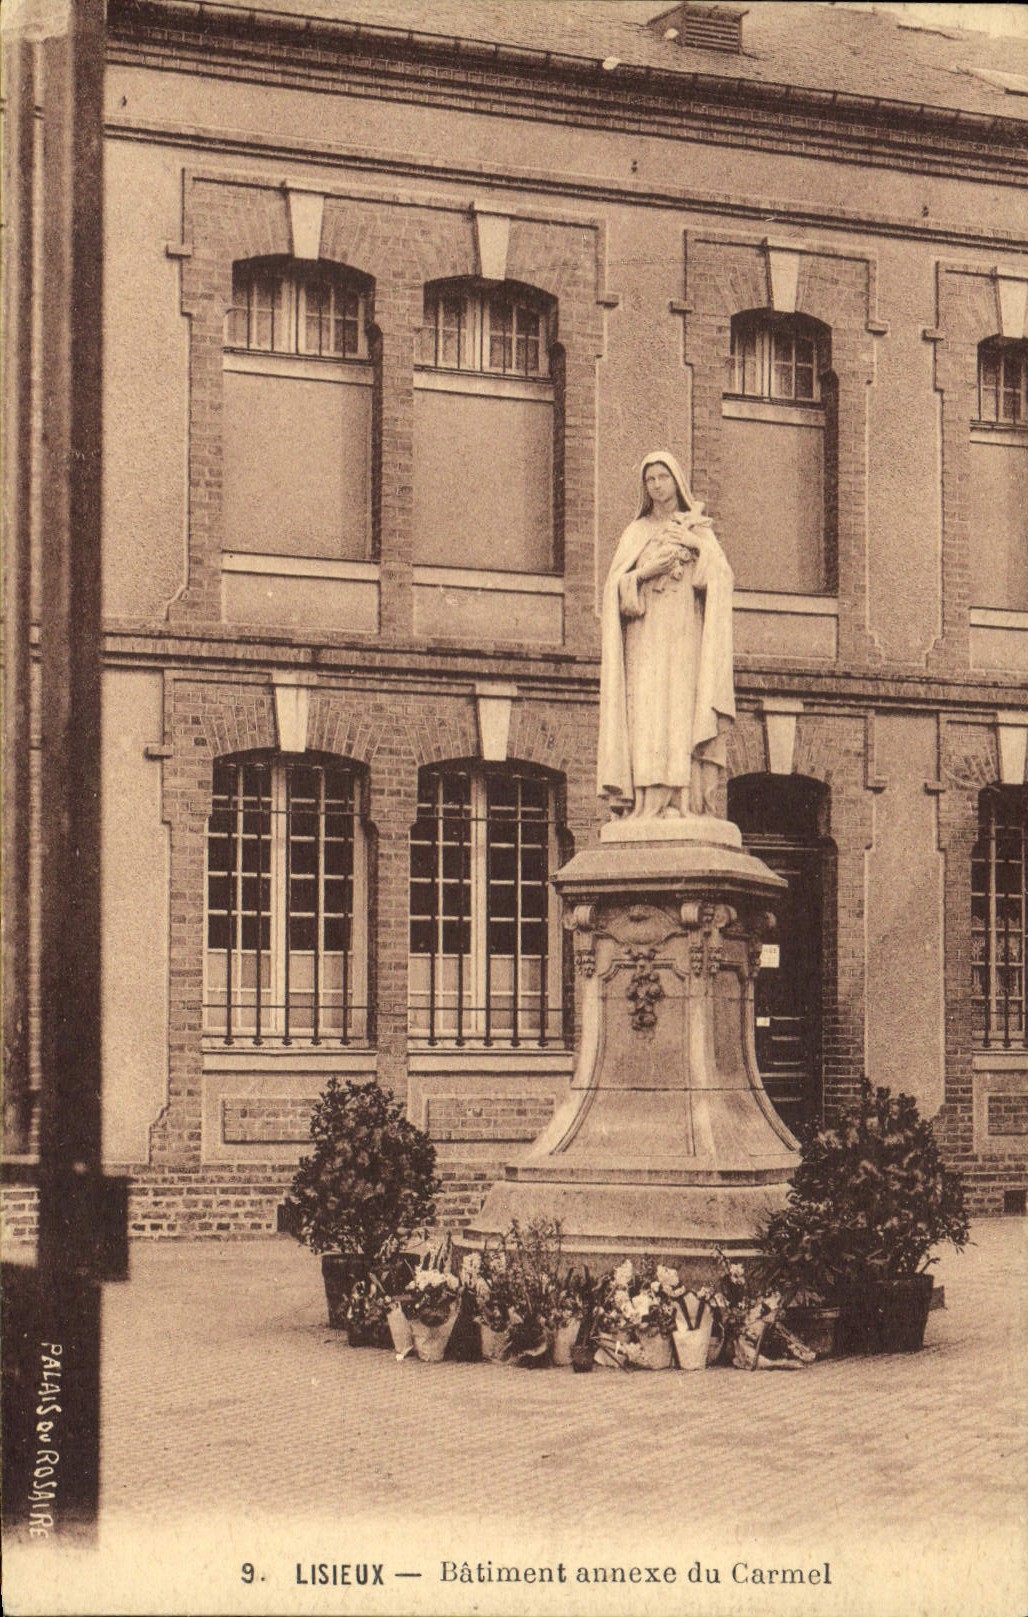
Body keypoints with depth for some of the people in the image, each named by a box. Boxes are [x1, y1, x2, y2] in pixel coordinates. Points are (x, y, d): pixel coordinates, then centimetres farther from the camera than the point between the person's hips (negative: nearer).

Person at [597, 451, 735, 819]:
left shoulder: (700, 531, 15)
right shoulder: (635, 533, 17)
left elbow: (719, 580, 1)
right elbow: (616, 587, 7)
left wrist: (691, 547, -10)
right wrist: (645, 572, -11)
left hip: (684, 637, -1)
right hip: (645, 640, 1)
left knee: (682, 718, -12)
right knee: (646, 717, -12)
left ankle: (685, 802, -18)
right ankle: (649, 803, -18)